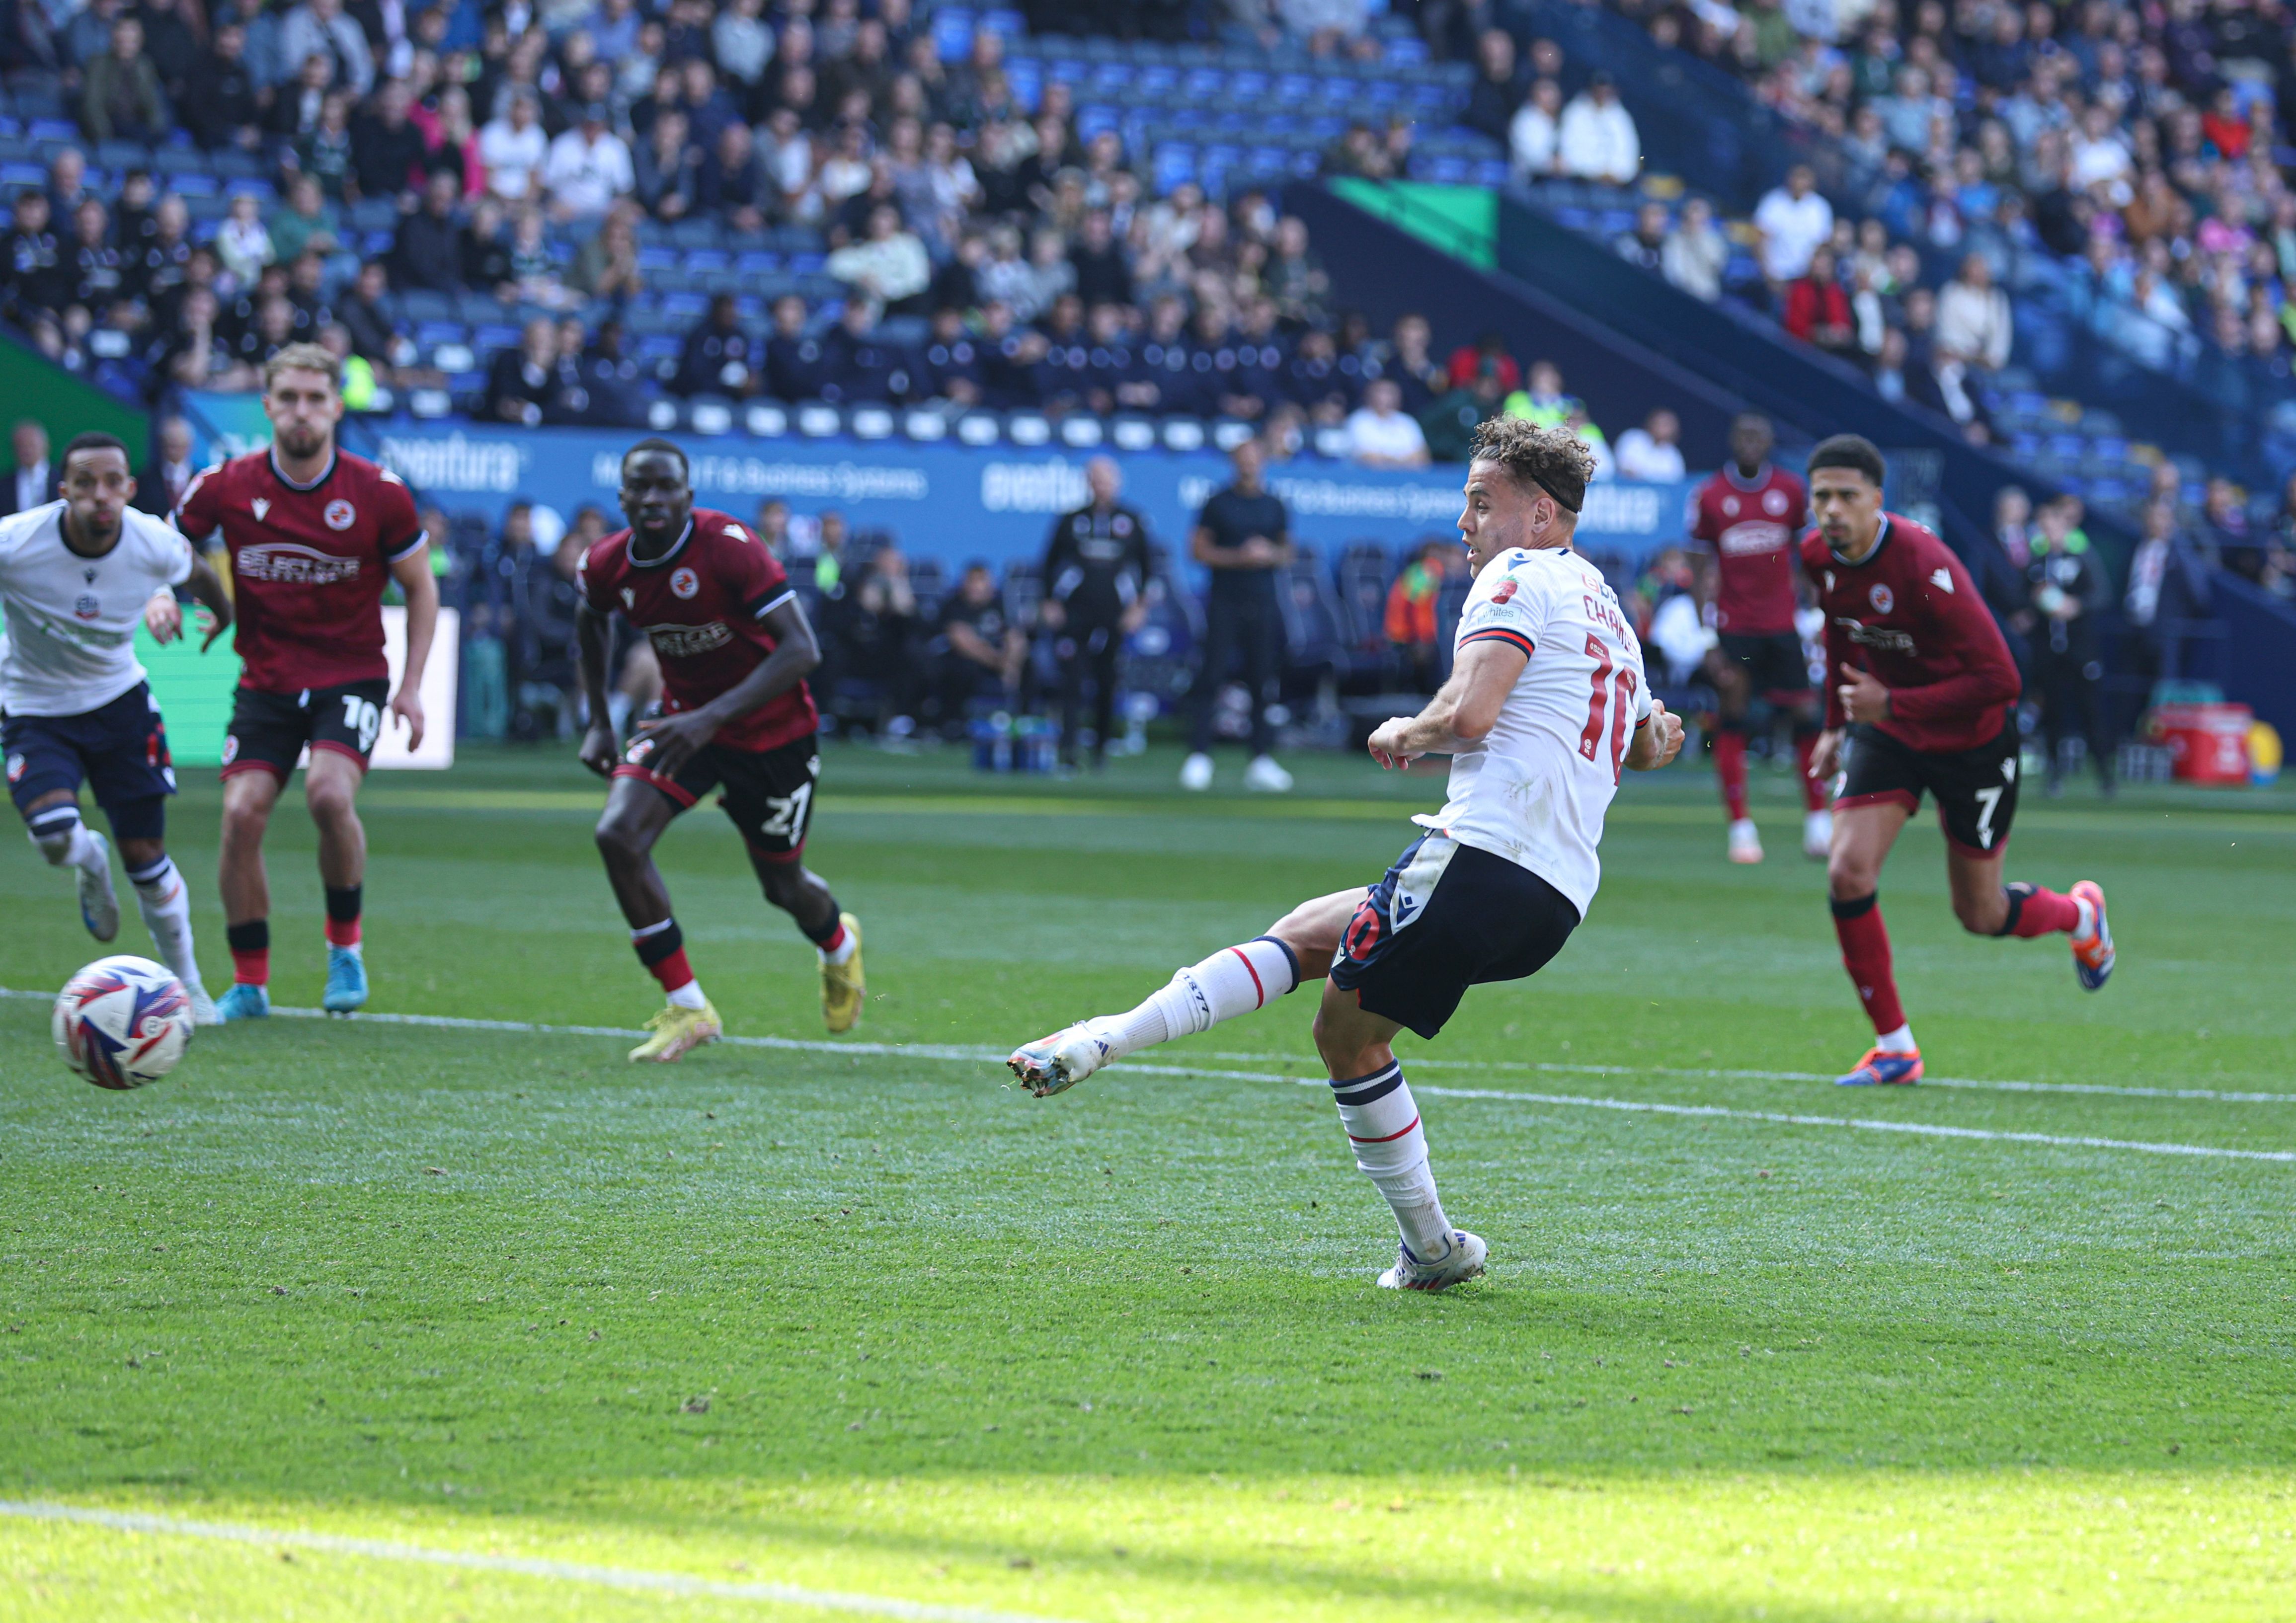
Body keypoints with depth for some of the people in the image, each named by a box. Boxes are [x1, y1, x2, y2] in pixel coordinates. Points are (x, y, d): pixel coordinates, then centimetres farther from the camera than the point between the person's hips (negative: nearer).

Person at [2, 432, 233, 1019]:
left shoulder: (155, 545, -17)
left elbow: (197, 572, 8)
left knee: (144, 851, 1)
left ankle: (187, 984, 21)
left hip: (117, 700, 2)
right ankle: (91, 863, 14)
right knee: (54, 833, -25)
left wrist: (222, 615, 29)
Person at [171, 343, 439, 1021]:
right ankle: (249, 983, 4)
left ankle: (345, 945, -2)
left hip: (352, 678, -2)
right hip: (265, 681, 2)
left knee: (329, 793, -26)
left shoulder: (378, 493, -8)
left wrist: (411, 685, -4)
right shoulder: (226, 487, -6)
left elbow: (421, 588, 3)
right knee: (242, 815, -12)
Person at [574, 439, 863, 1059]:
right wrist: (599, 722, 10)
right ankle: (687, 1009, -9)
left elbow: (802, 649, -32)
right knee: (619, 834, -20)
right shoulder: (607, 566, -12)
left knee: (784, 885, 10)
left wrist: (713, 717, -40)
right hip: (684, 717, 4)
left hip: (772, 729, -4)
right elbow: (591, 621, 15)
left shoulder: (728, 546, -29)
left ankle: (840, 945, 51)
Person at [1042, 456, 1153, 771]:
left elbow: (1146, 567, 12)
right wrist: (1049, 603, 0)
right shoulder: (1071, 520, 8)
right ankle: (1068, 748, -16)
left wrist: (1140, 607, 2)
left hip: (1113, 615, 1)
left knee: (1107, 683, 3)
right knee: (1072, 680, -11)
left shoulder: (1132, 523, 9)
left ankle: (1101, 747, 15)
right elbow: (1051, 562, 11)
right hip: (1073, 612, -1)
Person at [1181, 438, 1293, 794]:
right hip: (1225, 601, -3)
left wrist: (1271, 554, -5)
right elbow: (1198, 550, 0)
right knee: (1213, 675, -8)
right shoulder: (1219, 503, 2)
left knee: (1263, 681, 1)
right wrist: (1238, 557, -12)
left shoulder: (1274, 506, 12)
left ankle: (1261, 761, 4)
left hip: (1262, 603, 3)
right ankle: (1199, 756, -7)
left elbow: (1287, 554, 18)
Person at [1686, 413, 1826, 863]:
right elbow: (1704, 571, 2)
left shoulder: (1790, 491, 4)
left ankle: (1818, 818, 9)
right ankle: (1741, 827, 2)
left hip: (1782, 624, 1)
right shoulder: (1709, 497, 0)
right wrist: (1708, 640, -4)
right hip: (1733, 629, -1)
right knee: (1733, 717, -4)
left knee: (1806, 715, -3)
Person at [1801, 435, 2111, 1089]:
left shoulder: (1924, 565, -32)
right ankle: (1894, 1047, -2)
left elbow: (1998, 679, -31)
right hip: (1886, 729, 5)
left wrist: (1891, 704, -32)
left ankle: (2080, 914, 43)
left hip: (1972, 739, -5)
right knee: (1847, 874, -15)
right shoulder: (1819, 556, -10)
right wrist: (1836, 725, 18)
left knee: (1980, 916, 8)